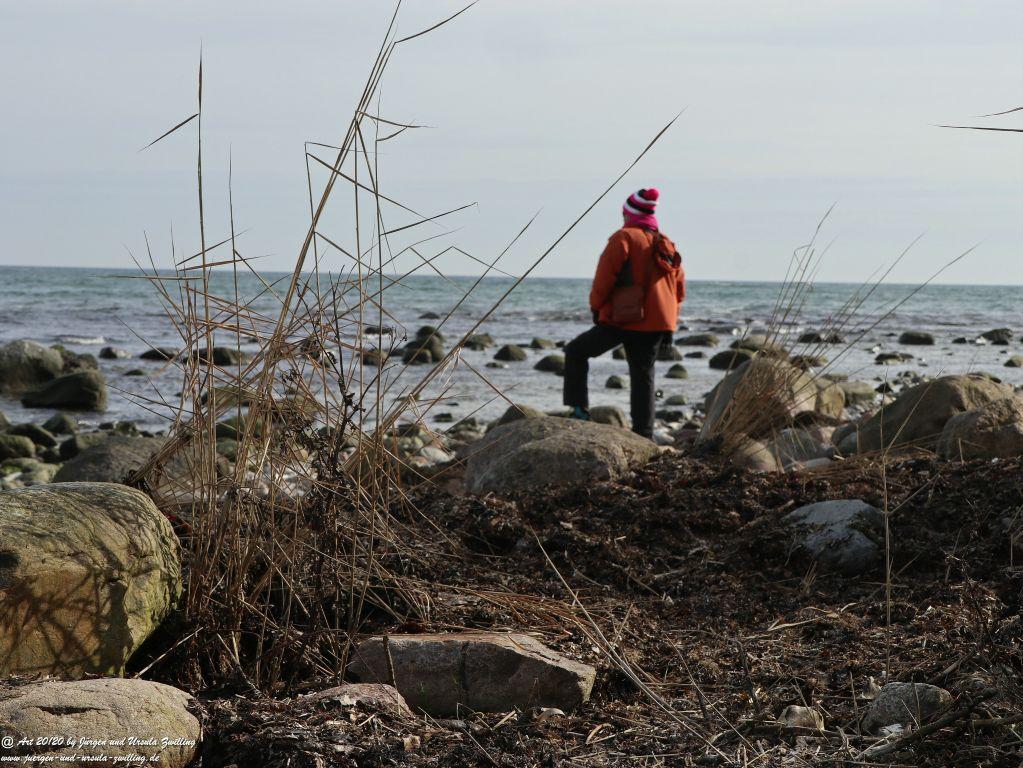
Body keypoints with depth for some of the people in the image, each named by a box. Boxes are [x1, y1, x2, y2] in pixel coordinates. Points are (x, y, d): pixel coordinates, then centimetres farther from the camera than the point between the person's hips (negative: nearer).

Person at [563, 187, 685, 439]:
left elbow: (604, 277, -11)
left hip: (622, 320, -6)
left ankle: (579, 409, 0)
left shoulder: (624, 238, -7)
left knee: (576, 351, 10)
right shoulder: (666, 246, 15)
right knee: (643, 375, 11)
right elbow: (679, 286, 17)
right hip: (656, 324, 6)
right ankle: (644, 434, 5)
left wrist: (596, 306, 3)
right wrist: (670, 320, 19)